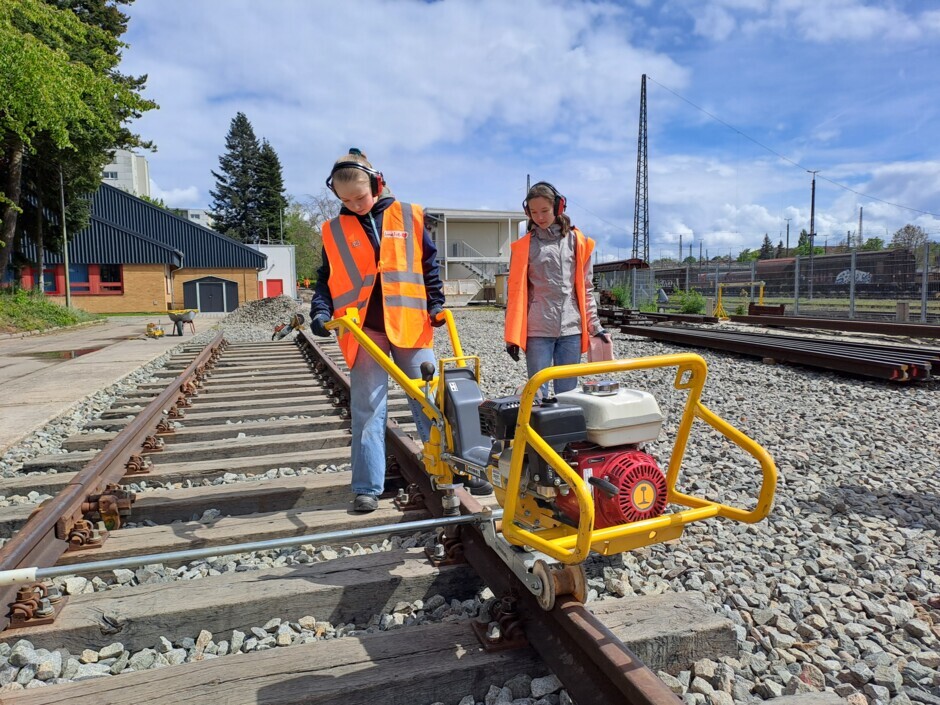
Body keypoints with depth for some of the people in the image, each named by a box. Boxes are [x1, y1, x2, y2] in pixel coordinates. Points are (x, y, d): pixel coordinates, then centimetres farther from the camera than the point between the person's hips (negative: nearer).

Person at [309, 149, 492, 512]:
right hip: (364, 331, 1)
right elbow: (326, 280, 10)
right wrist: (321, 312, -6)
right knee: (367, 409, 3)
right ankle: (368, 487, 12)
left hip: (410, 326, 0)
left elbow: (429, 264, 10)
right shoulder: (334, 231, 7)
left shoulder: (409, 217, 5)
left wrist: (436, 305, 3)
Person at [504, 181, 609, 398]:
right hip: (537, 331, -1)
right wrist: (512, 335, -2)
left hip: (571, 329, 2)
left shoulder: (576, 241, 8)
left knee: (568, 393, 7)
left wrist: (595, 326, 7)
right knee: (537, 392, 1)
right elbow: (515, 292, 3)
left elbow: (586, 289, 12)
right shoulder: (523, 246, 4)